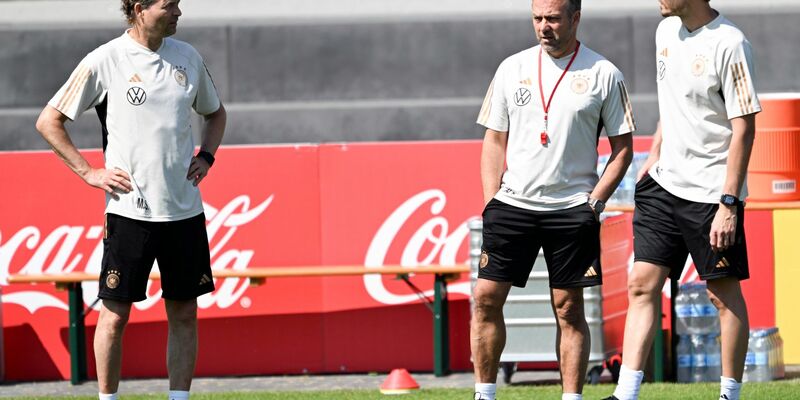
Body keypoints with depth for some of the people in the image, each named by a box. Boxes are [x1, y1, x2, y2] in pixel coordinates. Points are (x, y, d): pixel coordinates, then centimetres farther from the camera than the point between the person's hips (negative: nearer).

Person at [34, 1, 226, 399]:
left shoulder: (187, 57, 8)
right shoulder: (104, 61, -7)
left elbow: (215, 112, 26)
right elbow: (49, 121, -2)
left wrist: (205, 157, 9)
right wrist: (89, 172, -7)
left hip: (185, 209, 5)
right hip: (129, 211, -5)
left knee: (184, 313, 5)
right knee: (115, 313, -1)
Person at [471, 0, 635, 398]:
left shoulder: (603, 74, 0)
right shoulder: (512, 69, 8)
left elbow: (622, 148, 4)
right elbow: (494, 141, 13)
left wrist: (594, 202, -6)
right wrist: (491, 202, 3)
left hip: (571, 209, -2)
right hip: (512, 202, 2)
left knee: (569, 309, -1)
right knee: (486, 297, -4)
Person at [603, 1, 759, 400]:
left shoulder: (728, 44, -17)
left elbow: (744, 129, -17)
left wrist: (729, 203, -20)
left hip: (711, 191, -7)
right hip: (665, 183, 7)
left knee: (724, 292, 3)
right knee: (641, 284, 0)